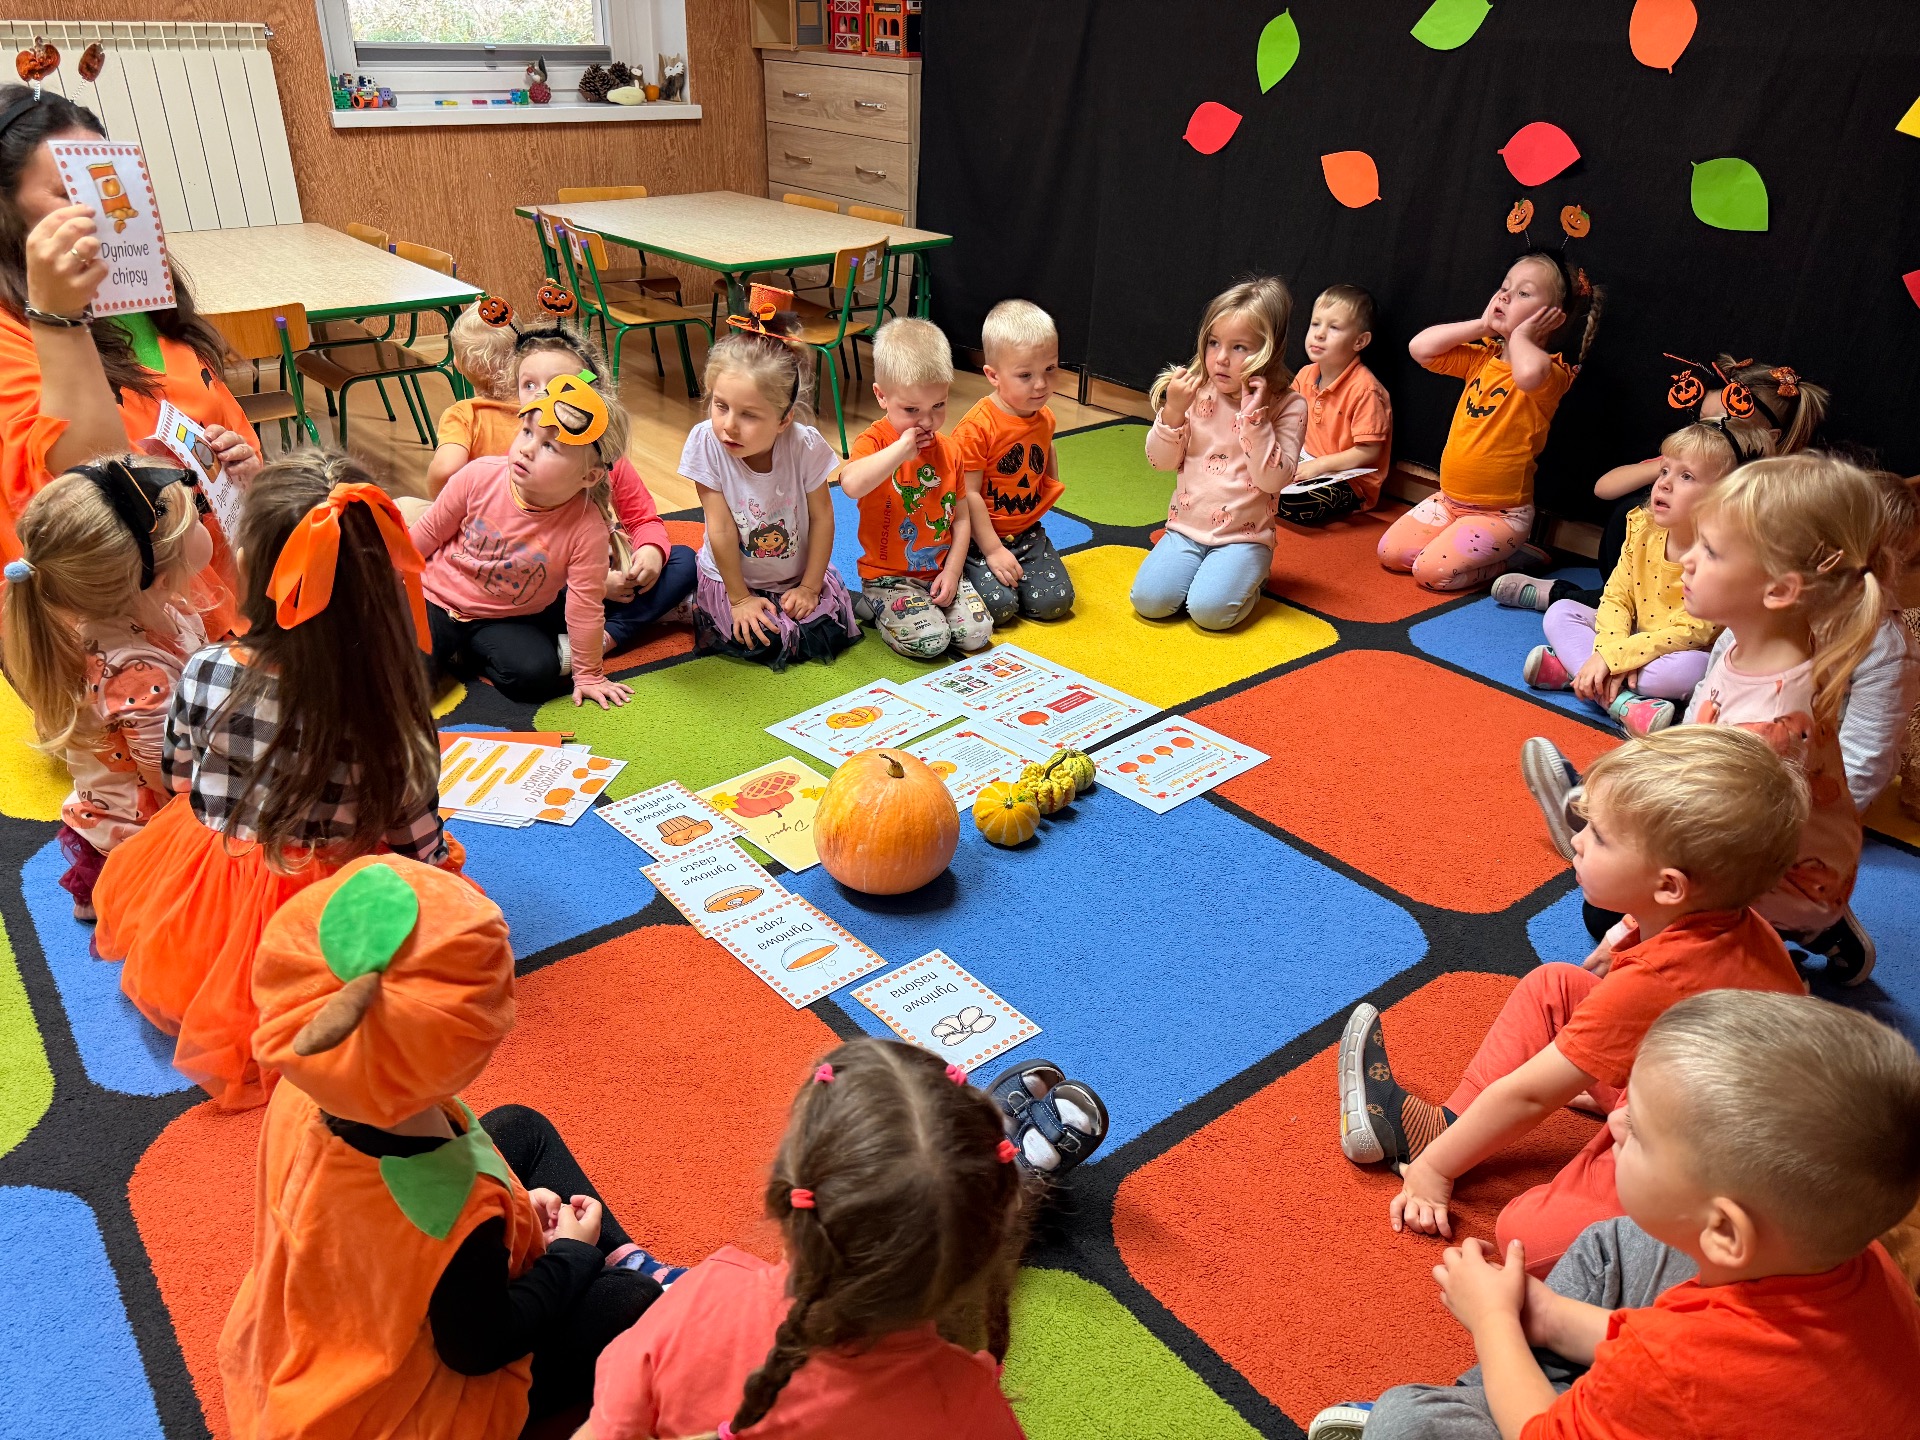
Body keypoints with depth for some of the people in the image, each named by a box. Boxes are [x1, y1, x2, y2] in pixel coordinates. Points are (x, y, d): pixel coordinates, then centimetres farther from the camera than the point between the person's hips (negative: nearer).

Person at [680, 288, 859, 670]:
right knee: (763, 642, -18)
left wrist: (809, 586, -8)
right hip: (732, 576, -1)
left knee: (828, 634, -14)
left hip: (798, 573, 1)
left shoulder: (805, 445, -22)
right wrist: (739, 597, -15)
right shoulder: (706, 442, -24)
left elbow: (821, 517, -10)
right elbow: (721, 529, -20)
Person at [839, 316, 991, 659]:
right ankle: (871, 607, 6)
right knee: (929, 640, -22)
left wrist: (952, 570, -5)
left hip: (941, 570, 5)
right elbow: (851, 485, -39)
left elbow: (961, 517, 7)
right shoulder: (874, 442, -15)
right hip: (889, 575, -5)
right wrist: (902, 448, -35)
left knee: (978, 633, -9)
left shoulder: (948, 451, 3)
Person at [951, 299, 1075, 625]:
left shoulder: (1044, 418, 3)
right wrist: (993, 551, -19)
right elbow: (969, 494, -19)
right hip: (982, 536, -6)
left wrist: (1053, 487, 13)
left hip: (1029, 533, 6)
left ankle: (1011, 579, 19)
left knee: (1055, 602, -9)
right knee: (999, 606, -22)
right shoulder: (976, 427, -20)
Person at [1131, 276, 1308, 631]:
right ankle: (1195, 567, 11)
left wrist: (1254, 418, -23)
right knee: (1149, 599, -18)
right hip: (1186, 529, 3)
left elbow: (1274, 480, -16)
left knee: (1209, 610, -24)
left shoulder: (1287, 406, -7)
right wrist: (1172, 412, -14)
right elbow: (1161, 461, 3)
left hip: (1244, 537, -3)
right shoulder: (1194, 392, 0)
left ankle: (1248, 578, 8)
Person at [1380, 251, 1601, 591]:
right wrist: (1481, 326, -5)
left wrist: (1519, 335, -20)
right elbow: (1420, 348, -1)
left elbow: (1529, 373, -41)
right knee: (1390, 552, -1)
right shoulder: (1482, 357, 7)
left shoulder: (1553, 372, -15)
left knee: (1431, 571, -22)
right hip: (1448, 499, 7)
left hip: (1500, 514, -7)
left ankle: (1512, 559, 3)